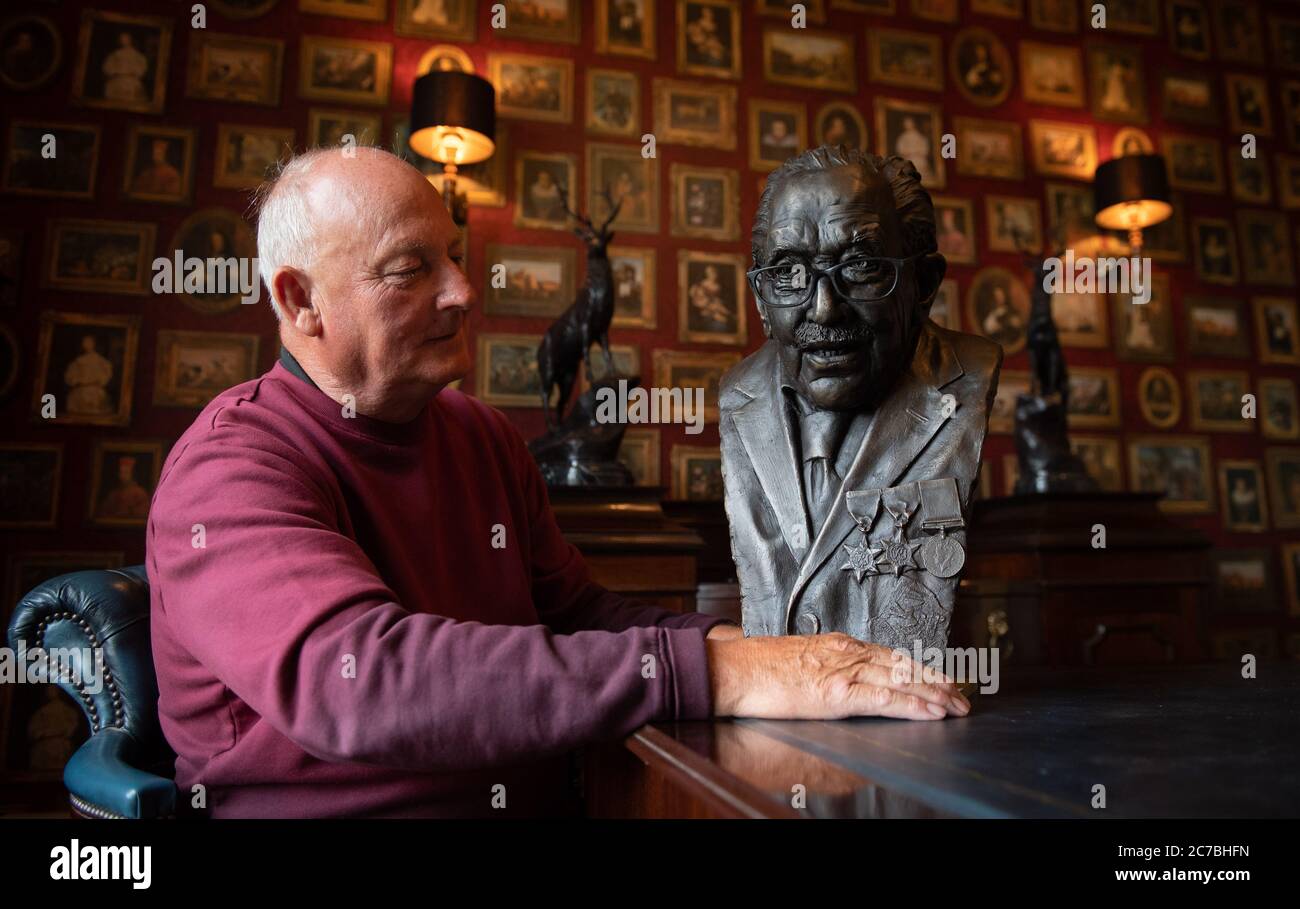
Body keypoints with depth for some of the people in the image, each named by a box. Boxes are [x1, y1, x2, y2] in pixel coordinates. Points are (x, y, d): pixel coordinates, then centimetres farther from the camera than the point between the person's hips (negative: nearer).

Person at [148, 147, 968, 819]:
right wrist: (710, 674, -33)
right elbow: (354, 675, -29)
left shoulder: (485, 435, 8)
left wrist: (728, 643, -8)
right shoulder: (231, 471, -13)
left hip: (545, 798, 6)